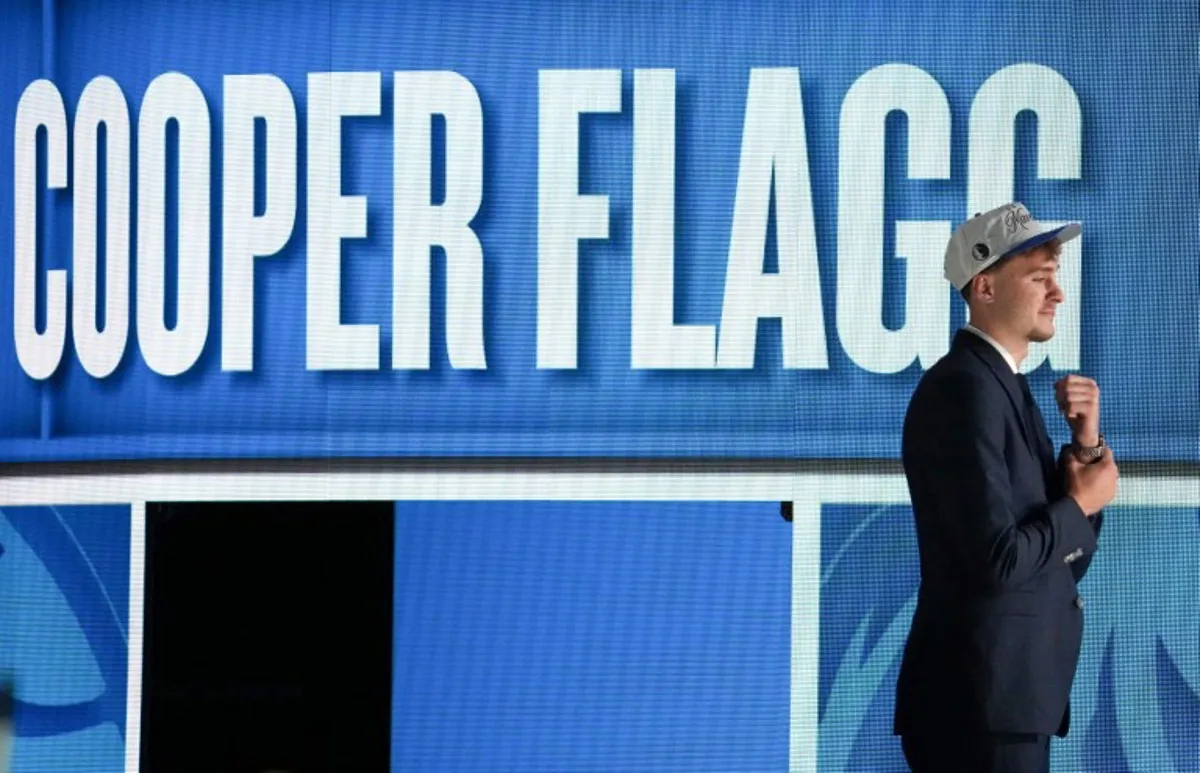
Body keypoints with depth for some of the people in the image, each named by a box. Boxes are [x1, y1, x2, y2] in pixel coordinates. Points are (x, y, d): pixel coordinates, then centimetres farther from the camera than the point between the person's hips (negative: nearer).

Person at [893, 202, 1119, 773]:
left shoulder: (1004, 385, 14)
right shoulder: (965, 389, -15)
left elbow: (1068, 557, 15)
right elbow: (998, 559, -24)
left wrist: (1087, 448, 1)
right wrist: (1080, 504, -8)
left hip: (1015, 699, 9)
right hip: (978, 706, -9)